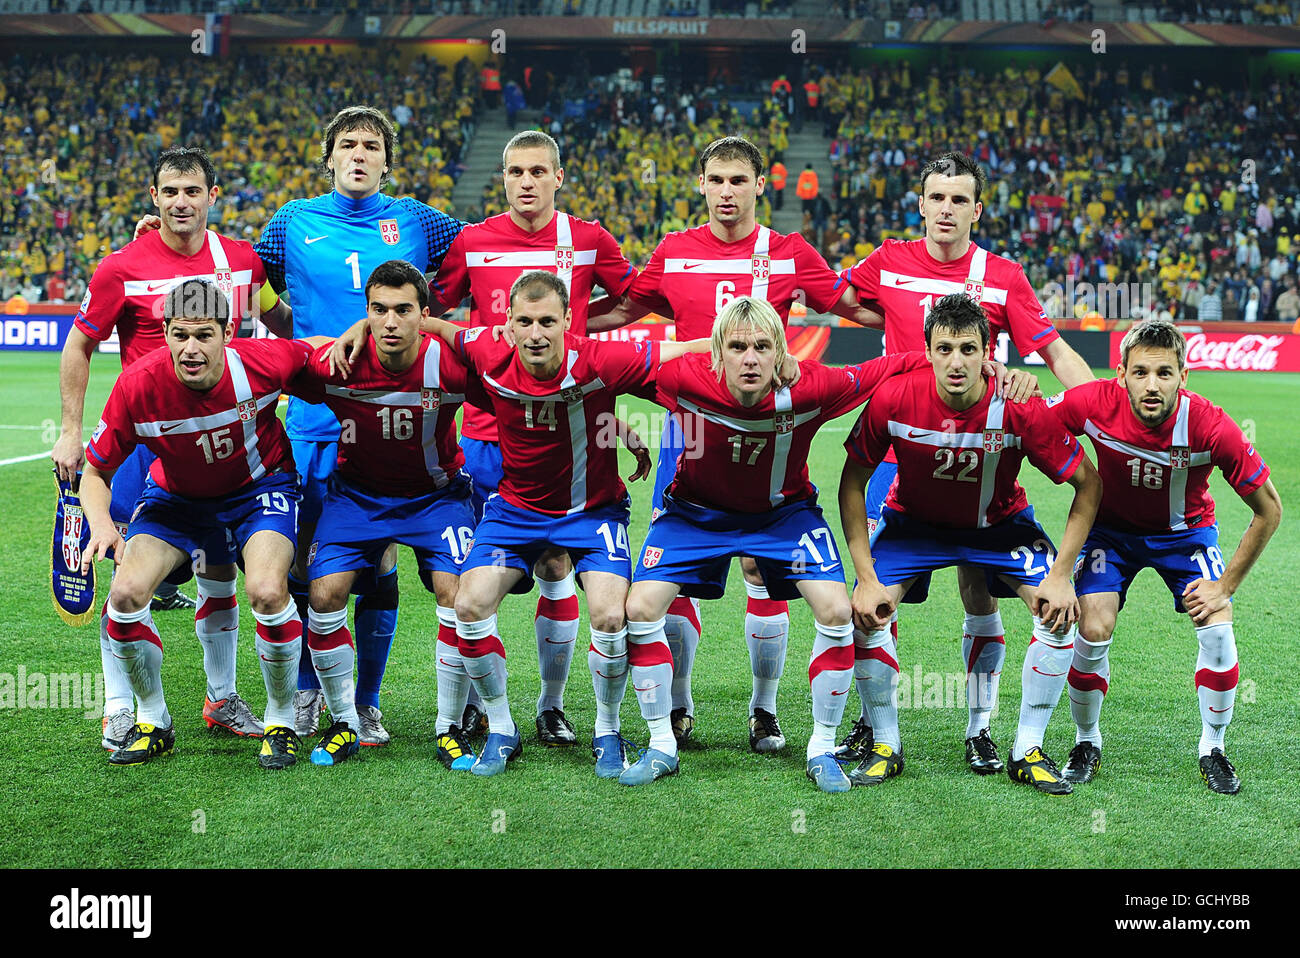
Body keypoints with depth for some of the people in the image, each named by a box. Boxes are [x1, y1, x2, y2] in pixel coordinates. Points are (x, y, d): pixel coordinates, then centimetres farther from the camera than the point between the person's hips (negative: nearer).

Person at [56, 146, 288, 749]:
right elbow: (79, 345, 0)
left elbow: (280, 317, 21)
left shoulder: (243, 261, 1)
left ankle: (221, 700, 23)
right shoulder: (123, 268, -9)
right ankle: (120, 713, 8)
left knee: (219, 573, 10)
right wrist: (71, 431, -3)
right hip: (144, 438, -3)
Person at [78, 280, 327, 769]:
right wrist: (101, 523, -31)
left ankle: (281, 722, -3)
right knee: (126, 592, -18)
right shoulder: (137, 385, -26)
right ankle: (153, 722, 7)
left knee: (267, 591, -28)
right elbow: (95, 471, -13)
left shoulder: (263, 362, -28)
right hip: (177, 495, 2)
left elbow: (318, 348, -4)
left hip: (260, 486, -2)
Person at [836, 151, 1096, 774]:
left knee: (981, 597, 1)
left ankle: (980, 728, 15)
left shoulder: (1002, 277, -2)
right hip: (899, 448, 1)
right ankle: (872, 721, 16)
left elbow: (1057, 354, -2)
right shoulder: (888, 263, 1)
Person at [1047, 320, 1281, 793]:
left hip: (1185, 531, 0)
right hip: (1111, 527, 0)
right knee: (1093, 631, -16)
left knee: (1218, 631, -16)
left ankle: (1212, 749, 8)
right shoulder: (1096, 404, -30)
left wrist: (1225, 586, -17)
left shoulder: (1210, 426, -32)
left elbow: (1269, 510, -19)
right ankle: (1086, 743, 10)